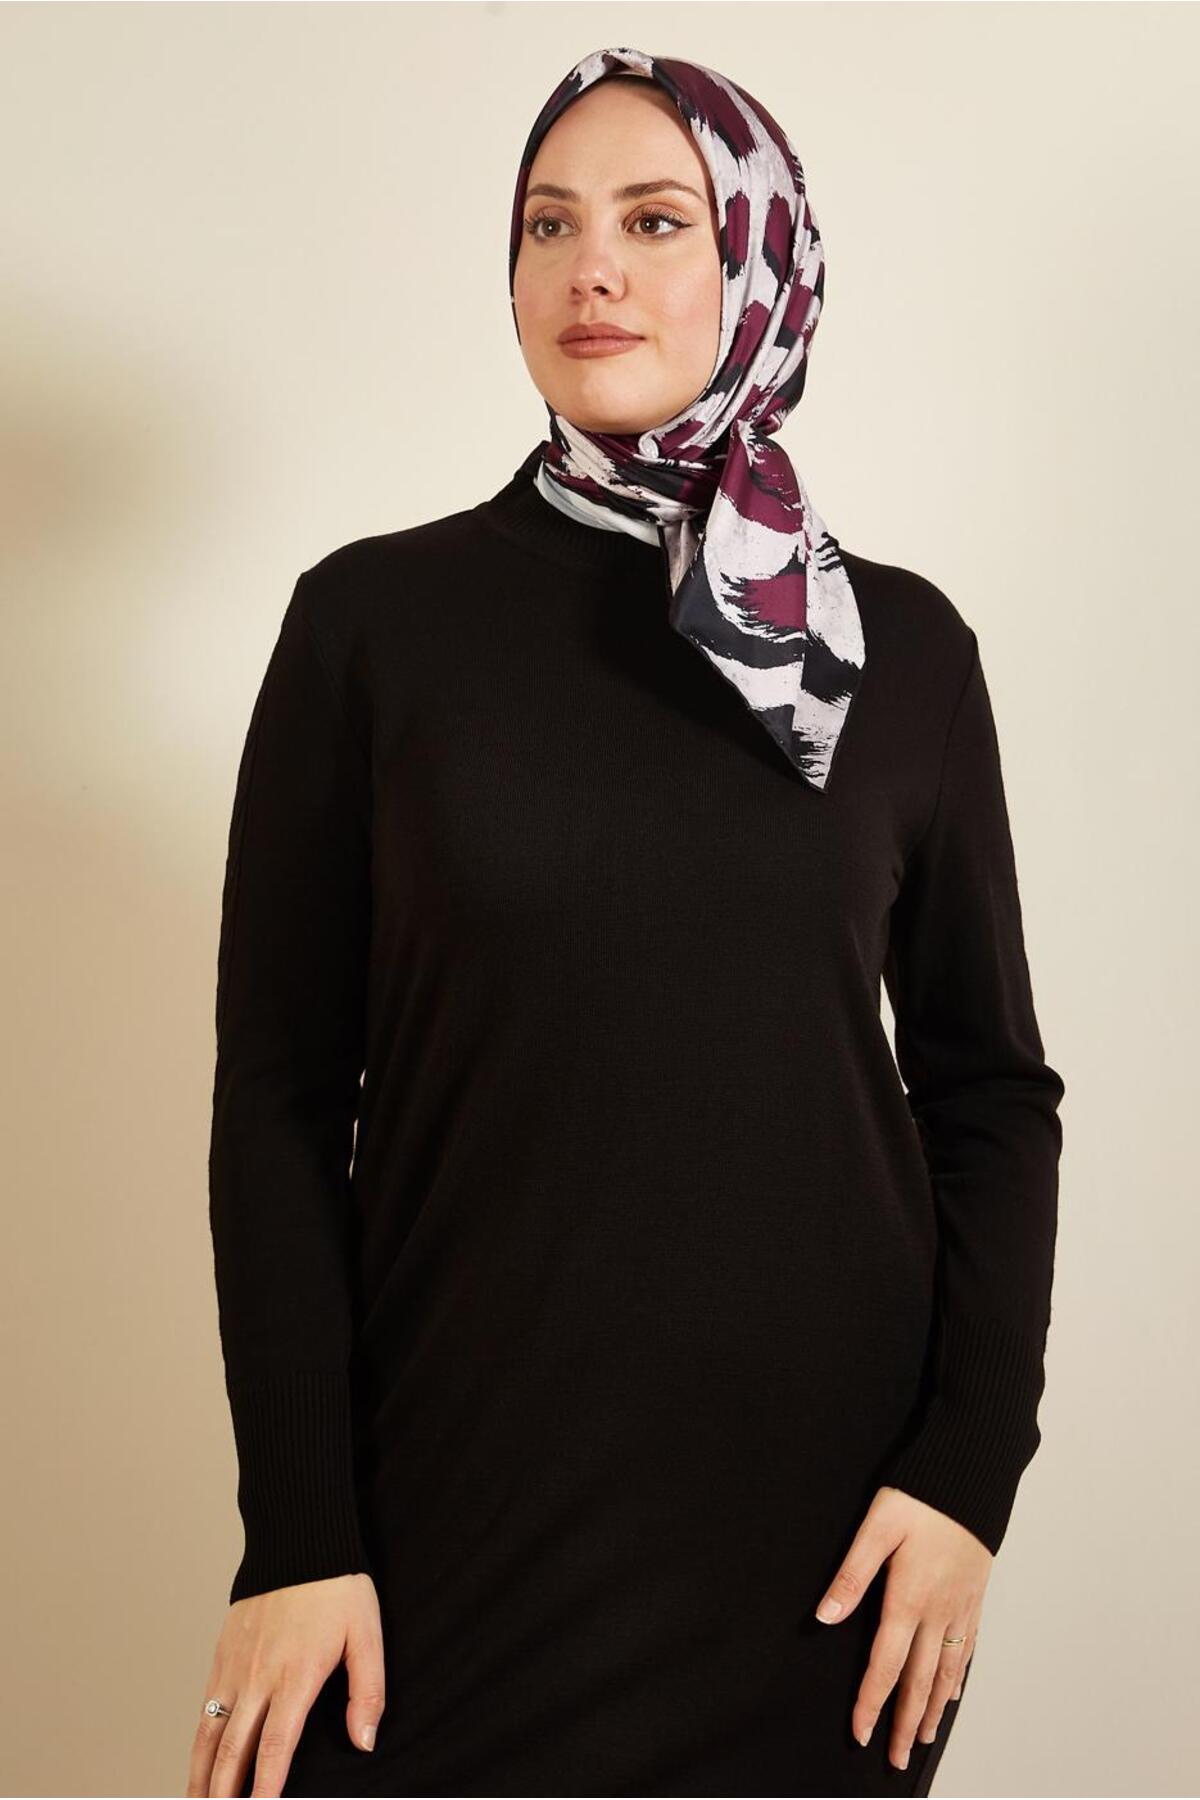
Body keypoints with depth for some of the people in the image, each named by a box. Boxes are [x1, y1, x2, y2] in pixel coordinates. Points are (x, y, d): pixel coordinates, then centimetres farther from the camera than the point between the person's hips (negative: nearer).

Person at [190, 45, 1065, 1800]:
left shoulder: (904, 645, 1)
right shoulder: (375, 618, -3)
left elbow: (990, 1080, 5)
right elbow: (279, 1093, -4)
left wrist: (973, 1463, -5)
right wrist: (295, 1532, -7)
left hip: (821, 1498, 2)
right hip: (466, 1485, -1)